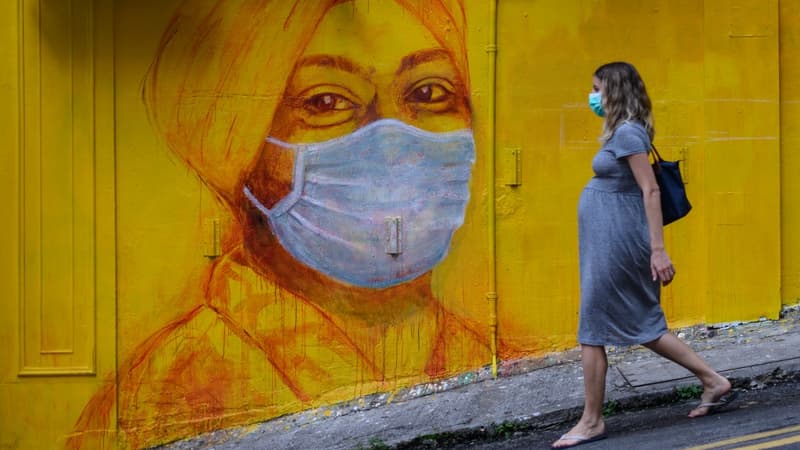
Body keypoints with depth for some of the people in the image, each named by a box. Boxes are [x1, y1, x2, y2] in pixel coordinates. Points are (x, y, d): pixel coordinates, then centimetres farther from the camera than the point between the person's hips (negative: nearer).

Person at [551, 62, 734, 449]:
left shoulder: (628, 133, -14)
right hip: (608, 240, 10)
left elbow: (651, 190, -19)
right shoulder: (620, 132, 14)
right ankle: (713, 380, 19)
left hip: (615, 242, -10)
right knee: (643, 325, 13)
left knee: (593, 331, -3)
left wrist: (658, 250, -22)